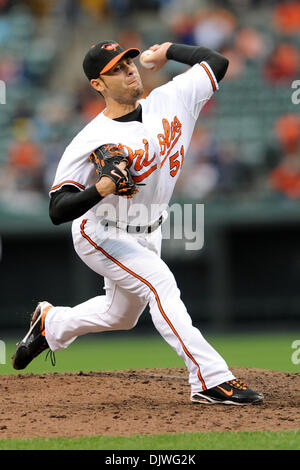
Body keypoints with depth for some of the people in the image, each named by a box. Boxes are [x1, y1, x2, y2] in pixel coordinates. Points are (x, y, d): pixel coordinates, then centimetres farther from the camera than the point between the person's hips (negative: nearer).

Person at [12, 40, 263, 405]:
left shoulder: (171, 101, -9)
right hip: (100, 235, -7)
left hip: (147, 234, 7)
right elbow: (57, 211, -26)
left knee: (121, 315, 20)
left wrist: (169, 51, 5)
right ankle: (210, 380, -29)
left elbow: (216, 63, -3)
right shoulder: (91, 141, -24)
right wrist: (101, 189, -42)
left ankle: (50, 323, 48)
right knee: (159, 281, -27)